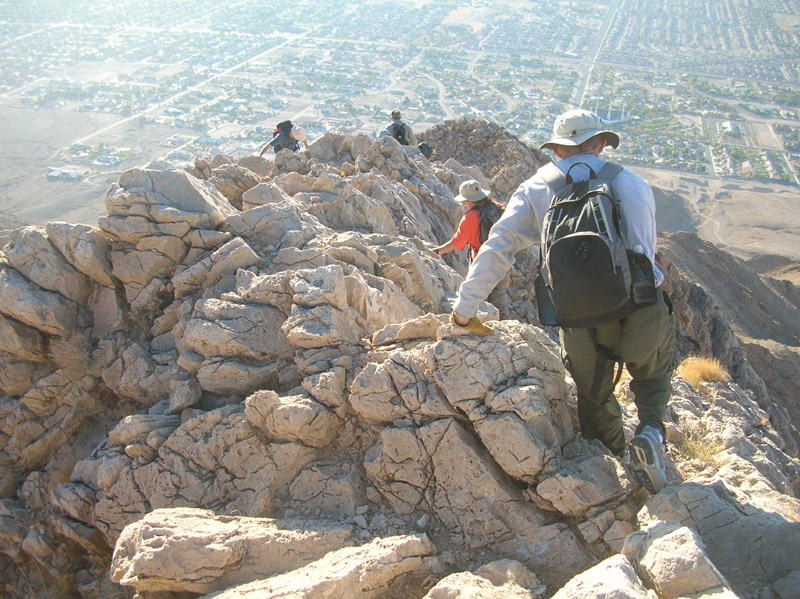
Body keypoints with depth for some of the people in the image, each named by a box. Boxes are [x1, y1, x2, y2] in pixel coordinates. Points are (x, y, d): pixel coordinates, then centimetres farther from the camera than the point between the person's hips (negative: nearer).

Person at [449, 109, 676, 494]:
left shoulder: (536, 191, 8)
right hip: (642, 314, 1)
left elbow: (496, 250, 4)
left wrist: (464, 310, 11)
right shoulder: (633, 184, 10)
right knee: (652, 375, 30)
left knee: (595, 398, 25)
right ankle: (651, 430, 5)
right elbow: (645, 253, 17)